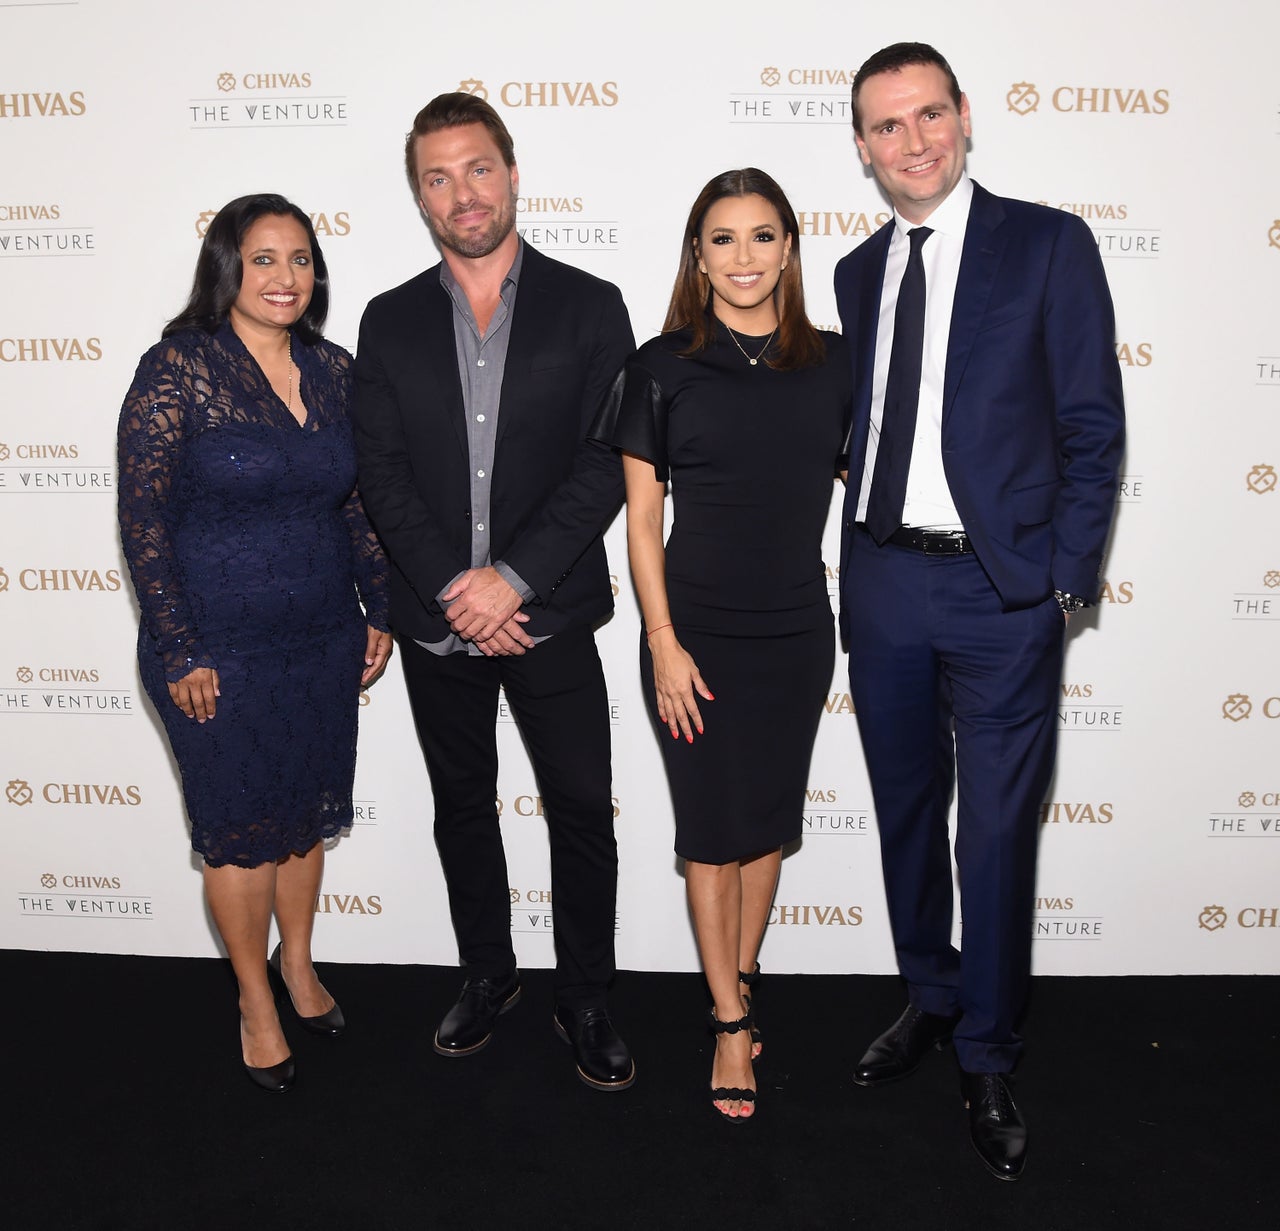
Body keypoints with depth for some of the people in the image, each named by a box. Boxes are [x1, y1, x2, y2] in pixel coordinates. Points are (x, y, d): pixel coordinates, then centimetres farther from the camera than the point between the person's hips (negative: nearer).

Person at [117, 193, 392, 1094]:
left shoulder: (334, 370, 3)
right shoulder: (178, 368, -12)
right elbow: (143, 519, -12)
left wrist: (379, 611, 8)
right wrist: (181, 654, -13)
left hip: (324, 640, 5)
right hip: (222, 651, -5)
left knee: (310, 814, 18)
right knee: (242, 831, 10)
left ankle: (298, 962, 42)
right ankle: (257, 1003, 31)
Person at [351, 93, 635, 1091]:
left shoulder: (589, 306, -1)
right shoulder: (391, 322, 6)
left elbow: (606, 465, -8)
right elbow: (382, 473, 0)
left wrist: (512, 577, -17)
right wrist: (454, 586, -13)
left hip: (550, 617, -2)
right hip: (436, 623, 3)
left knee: (583, 813, 5)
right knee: (463, 806, 16)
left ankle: (585, 1000, 24)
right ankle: (487, 977, 35)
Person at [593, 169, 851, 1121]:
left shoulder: (832, 363, 1)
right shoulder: (664, 367, -5)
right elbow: (642, 521, -5)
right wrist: (664, 645, -10)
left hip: (798, 633, 3)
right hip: (697, 633, -2)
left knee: (769, 820, 14)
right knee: (714, 831, 7)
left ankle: (739, 978, 36)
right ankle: (732, 1022, 23)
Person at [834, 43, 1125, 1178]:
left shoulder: (1048, 244, -2)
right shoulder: (860, 272, 12)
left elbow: (1093, 427, -4)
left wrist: (1065, 579, -9)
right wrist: (854, 549, 3)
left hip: (1001, 587, -4)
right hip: (880, 582, 5)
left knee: (997, 831, 3)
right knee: (905, 809, 16)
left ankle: (987, 1061, 22)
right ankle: (931, 998, 37)